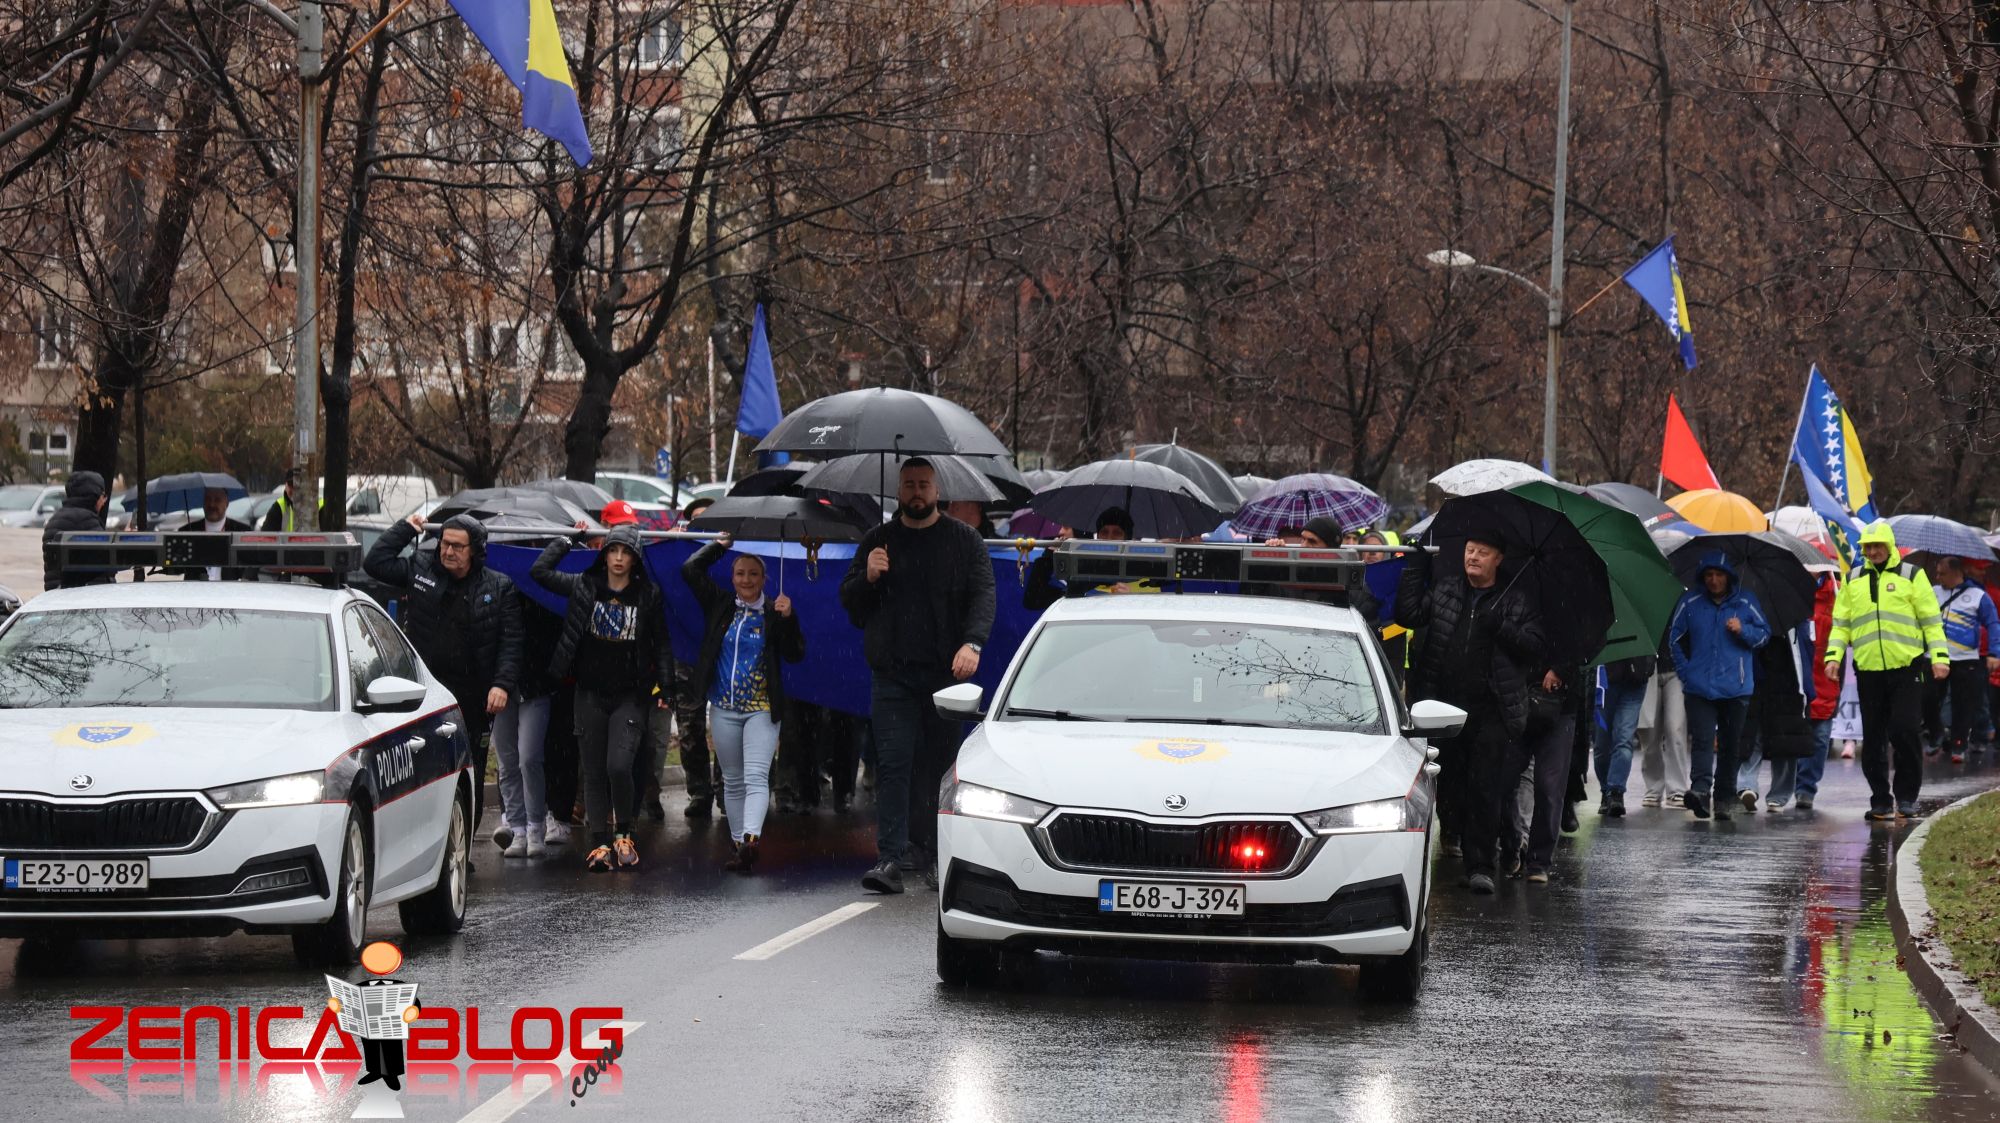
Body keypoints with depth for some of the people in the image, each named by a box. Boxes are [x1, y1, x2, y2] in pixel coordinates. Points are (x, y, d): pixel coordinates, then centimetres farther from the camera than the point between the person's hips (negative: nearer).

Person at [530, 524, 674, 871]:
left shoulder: (648, 595, 0)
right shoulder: (584, 587, 3)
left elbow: (661, 644, 6)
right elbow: (539, 571, 4)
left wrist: (664, 686, -1)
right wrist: (568, 540, 8)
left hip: (629, 696, -2)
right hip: (590, 694, 2)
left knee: (619, 765, -17)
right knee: (594, 771, 2)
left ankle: (624, 833, 4)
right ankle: (600, 843, 7)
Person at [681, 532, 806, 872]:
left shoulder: (772, 613, -3)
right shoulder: (720, 605, 6)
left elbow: (795, 654, -9)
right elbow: (690, 570, 3)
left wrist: (788, 619, -21)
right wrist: (719, 546, 3)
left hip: (762, 709, -4)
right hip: (724, 709, 4)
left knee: (756, 777, -17)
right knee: (733, 781, 9)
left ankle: (751, 839, -33)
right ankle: (739, 845, 15)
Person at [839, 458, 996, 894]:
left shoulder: (964, 540, 8)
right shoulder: (876, 541, 14)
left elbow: (983, 595, -1)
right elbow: (849, 603, 16)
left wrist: (972, 643, -18)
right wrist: (868, 578, -6)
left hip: (946, 672, 0)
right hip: (892, 674, 0)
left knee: (942, 763, 2)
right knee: (893, 764, -9)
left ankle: (937, 855, 11)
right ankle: (890, 858, -14)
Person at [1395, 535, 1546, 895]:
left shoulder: (1514, 604, 7)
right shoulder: (1443, 590, 13)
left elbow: (1537, 649, 0)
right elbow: (1408, 614, 2)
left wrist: (1501, 628, -14)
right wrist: (1417, 566, 1)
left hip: (1491, 713, -3)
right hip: (1445, 709, 3)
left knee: (1486, 789, -7)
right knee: (1449, 786, 6)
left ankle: (1479, 865, -5)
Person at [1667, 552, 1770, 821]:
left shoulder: (1745, 601, 5)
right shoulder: (1690, 602, 7)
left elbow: (1764, 634, 10)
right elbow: (1674, 638, 17)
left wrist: (1743, 630, -10)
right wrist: (1685, 671, 8)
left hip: (1736, 687, 1)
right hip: (1700, 686, -1)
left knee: (1730, 745, 5)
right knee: (1702, 740, -16)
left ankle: (1723, 798, 13)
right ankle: (1700, 790, -30)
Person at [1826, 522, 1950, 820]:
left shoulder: (1911, 575, 4)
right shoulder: (1853, 580, 13)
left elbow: (1931, 619, 2)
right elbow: (1841, 623, 16)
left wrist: (1939, 657, -6)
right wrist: (1834, 655, 2)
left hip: (1906, 667, -3)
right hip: (1868, 669, 3)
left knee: (1904, 731, -9)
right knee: (1873, 738, 5)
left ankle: (1906, 796, 3)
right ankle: (1881, 801, 13)